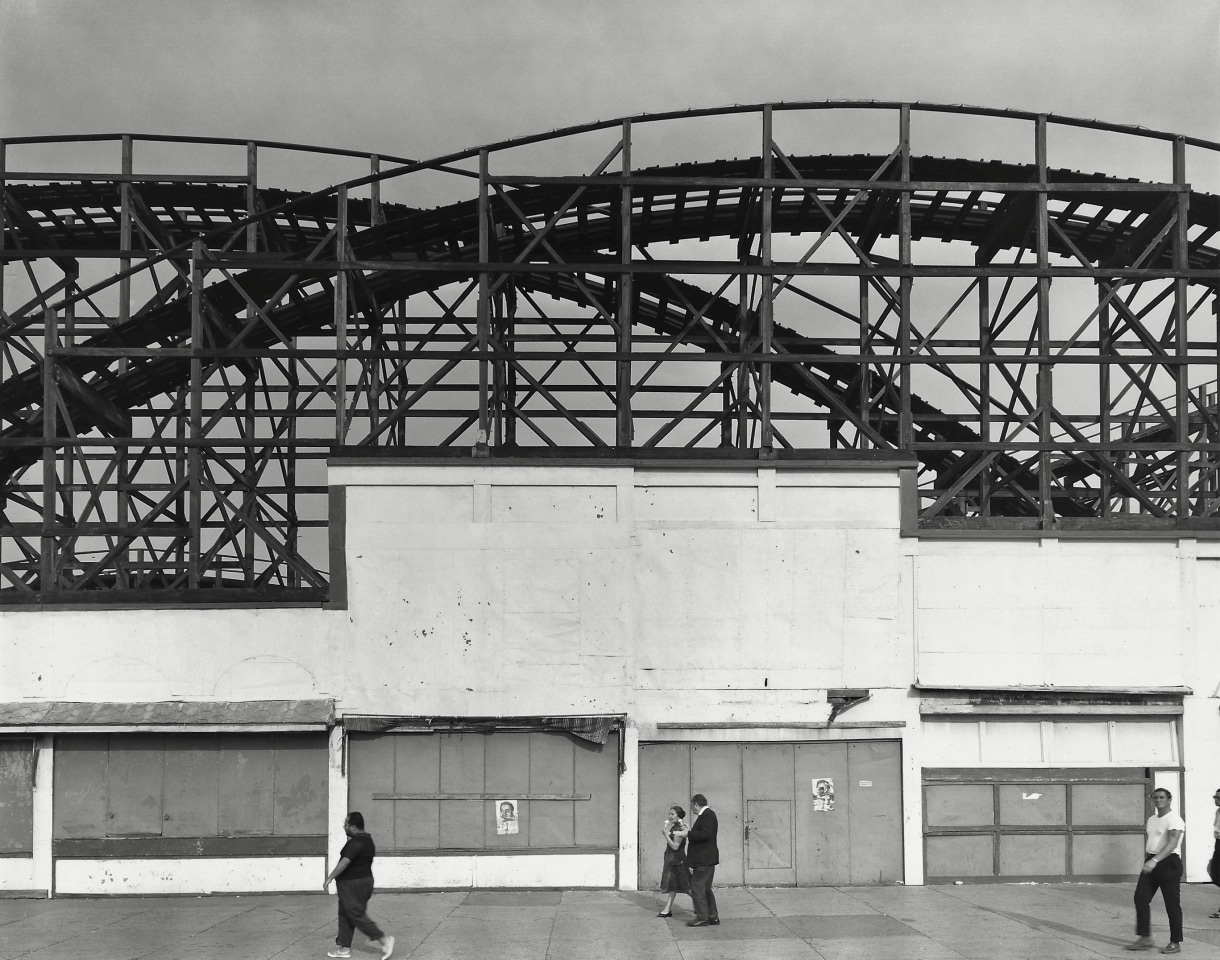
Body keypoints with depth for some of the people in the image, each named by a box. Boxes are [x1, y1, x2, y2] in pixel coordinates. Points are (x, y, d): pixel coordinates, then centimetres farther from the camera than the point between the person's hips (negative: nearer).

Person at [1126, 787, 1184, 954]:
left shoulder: (1174, 820, -13)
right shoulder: (1151, 820, 15)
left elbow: (1172, 844, -26)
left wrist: (1155, 861, -36)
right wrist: (1147, 861, 15)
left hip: (1168, 863, -8)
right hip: (1151, 863, 8)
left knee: (1172, 904, -1)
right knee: (1140, 898, 1)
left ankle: (1175, 943, 9)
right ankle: (1145, 939, 8)